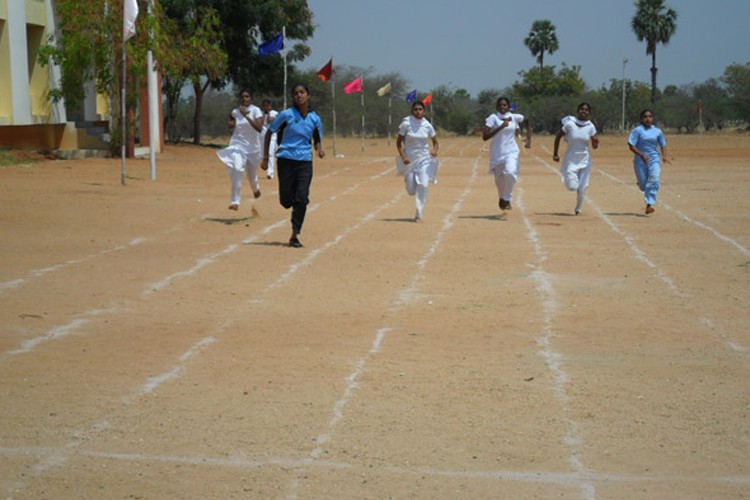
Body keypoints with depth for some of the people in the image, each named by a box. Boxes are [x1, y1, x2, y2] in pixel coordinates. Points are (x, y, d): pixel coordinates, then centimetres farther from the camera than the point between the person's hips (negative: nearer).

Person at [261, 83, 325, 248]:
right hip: (286, 159, -1)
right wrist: (265, 157, 1)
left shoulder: (315, 119, 4)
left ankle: (294, 236, 1)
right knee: (286, 200, -2)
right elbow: (269, 133, 5)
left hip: (305, 161, 1)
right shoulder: (286, 115, -4)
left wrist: (319, 148, -8)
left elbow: (317, 140, 16)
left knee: (302, 199, -8)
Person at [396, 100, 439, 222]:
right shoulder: (406, 124, -8)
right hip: (409, 159, 0)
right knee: (411, 190, 1)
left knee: (423, 186, -15)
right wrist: (403, 157, -15)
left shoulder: (427, 126, -3)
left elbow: (435, 141, 9)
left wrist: (435, 150, -13)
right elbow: (398, 142, -2)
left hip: (424, 159, 1)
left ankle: (419, 214, -5)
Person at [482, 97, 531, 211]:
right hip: (497, 153, 0)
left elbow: (527, 122, 22)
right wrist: (501, 127, -23)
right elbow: (485, 137, -18)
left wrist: (528, 139, 10)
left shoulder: (515, 117, 0)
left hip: (511, 152, 0)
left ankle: (506, 200, -8)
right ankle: (501, 198, 44)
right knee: (499, 179, 10)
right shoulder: (493, 118, -8)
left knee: (510, 172, -27)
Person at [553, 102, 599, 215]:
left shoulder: (590, 127, -4)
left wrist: (595, 143, -23)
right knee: (572, 187, -9)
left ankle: (578, 209, 24)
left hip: (585, 160, 2)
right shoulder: (570, 124, -11)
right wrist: (555, 154, 0)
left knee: (582, 188, -1)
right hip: (571, 159, -2)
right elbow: (558, 137, 1)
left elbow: (594, 146, 1)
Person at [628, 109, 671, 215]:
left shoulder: (657, 131, 6)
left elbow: (663, 145, 16)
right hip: (640, 160, -2)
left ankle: (649, 205, -17)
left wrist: (664, 156, -3)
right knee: (643, 185, 2)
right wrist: (642, 155, -20)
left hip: (654, 159, 2)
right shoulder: (637, 130, -5)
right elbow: (631, 146, -9)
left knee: (654, 181, -19)